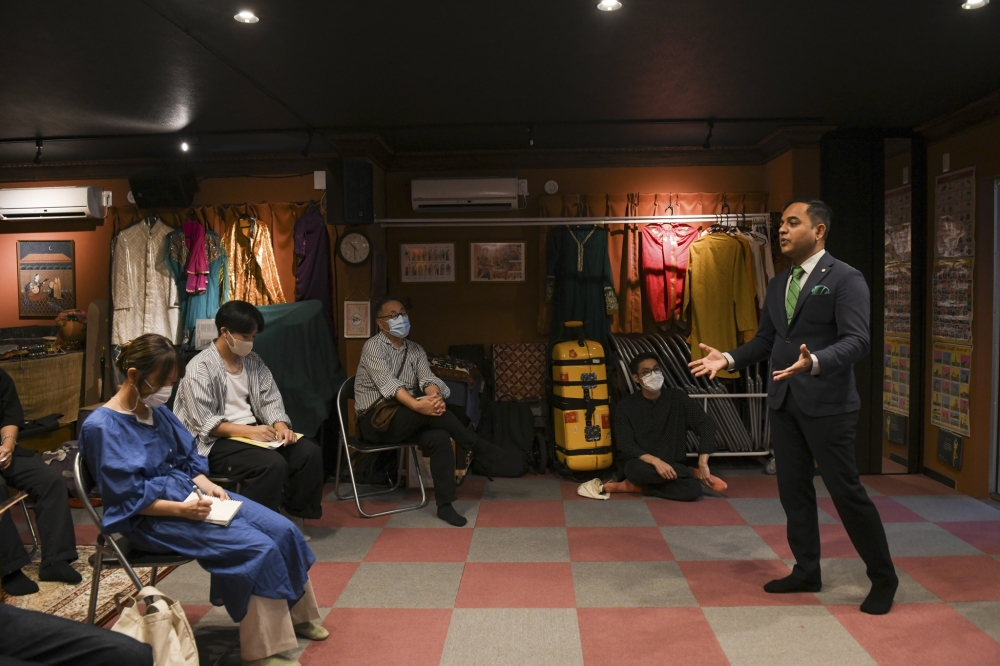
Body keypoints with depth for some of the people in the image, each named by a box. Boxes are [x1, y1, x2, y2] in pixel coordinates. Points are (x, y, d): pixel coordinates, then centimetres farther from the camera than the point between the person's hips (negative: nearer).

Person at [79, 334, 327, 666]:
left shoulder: (157, 410, 6)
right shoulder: (102, 426, -16)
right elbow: (129, 500, -18)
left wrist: (207, 486, -5)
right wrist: (182, 509, -25)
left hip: (188, 492, 8)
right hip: (152, 518, -8)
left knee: (282, 529, -4)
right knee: (258, 548, -23)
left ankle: (296, 615, 18)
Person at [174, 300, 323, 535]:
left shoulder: (253, 361, 9)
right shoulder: (200, 368, -12)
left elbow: (270, 400, 6)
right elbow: (205, 423, -18)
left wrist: (280, 425, -15)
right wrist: (248, 431, -27)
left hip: (253, 431, 7)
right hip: (216, 441, -7)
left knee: (309, 452, -13)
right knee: (273, 463, -32)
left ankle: (294, 519, 1)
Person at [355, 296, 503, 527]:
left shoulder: (415, 350, 12)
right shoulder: (373, 346, -8)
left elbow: (427, 378, -4)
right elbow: (387, 382, -23)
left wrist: (435, 396, -29)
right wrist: (417, 405, -39)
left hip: (406, 419, 6)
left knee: (440, 437, -24)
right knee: (428, 411, -31)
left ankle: (445, 505, -18)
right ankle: (477, 446, -14)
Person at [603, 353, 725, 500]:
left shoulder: (677, 397, -1)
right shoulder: (626, 407, -4)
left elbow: (706, 423, -10)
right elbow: (627, 447, -12)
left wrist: (703, 463, -21)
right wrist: (655, 461, -29)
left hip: (675, 467, -1)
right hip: (647, 466, 1)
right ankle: (695, 474, -17)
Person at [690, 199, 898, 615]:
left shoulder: (845, 279, -9)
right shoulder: (778, 285, 13)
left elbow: (856, 340, -18)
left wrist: (815, 362, -35)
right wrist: (728, 359, -1)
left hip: (827, 404, -7)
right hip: (784, 403, 7)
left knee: (845, 490, 0)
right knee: (793, 490, 13)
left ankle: (883, 578, 20)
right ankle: (806, 572, 28)